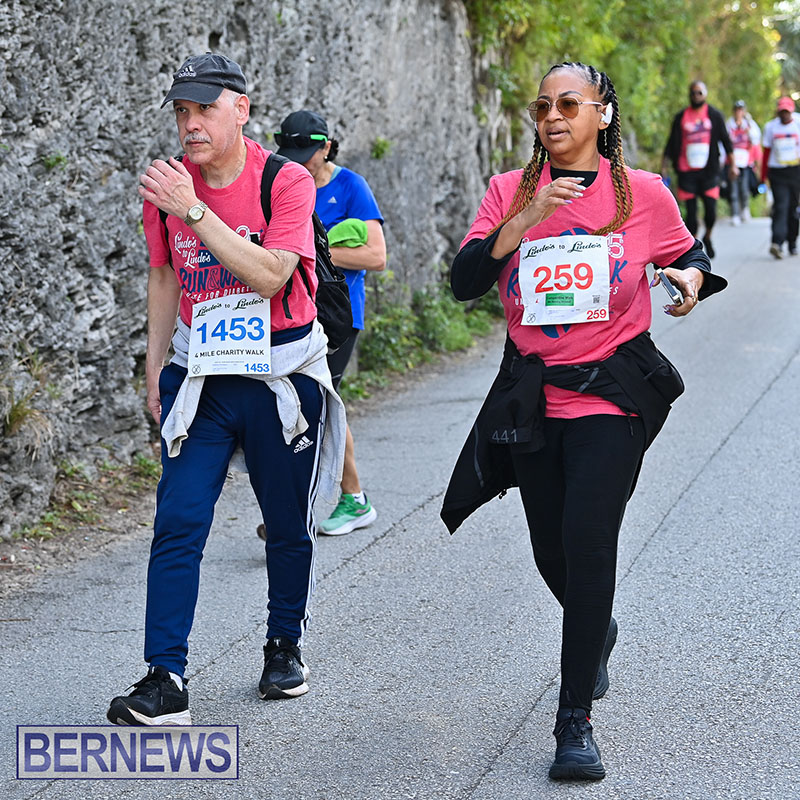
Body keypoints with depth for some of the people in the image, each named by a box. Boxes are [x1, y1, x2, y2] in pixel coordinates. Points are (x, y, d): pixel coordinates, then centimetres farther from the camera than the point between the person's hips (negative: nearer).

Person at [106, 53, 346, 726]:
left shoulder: (286, 182, -11)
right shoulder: (168, 186, 2)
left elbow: (270, 275, -24)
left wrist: (193, 209, -28)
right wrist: (155, 365, 12)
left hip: (282, 377, -2)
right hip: (201, 376, 2)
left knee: (289, 524, 10)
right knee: (177, 524, -8)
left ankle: (286, 646, 31)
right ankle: (165, 683, -8)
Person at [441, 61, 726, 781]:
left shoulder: (643, 194, -1)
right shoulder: (509, 191, 2)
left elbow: (690, 254, 15)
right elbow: (465, 281, -9)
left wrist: (692, 278, -8)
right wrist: (526, 220, -20)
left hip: (613, 395, -3)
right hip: (532, 394, 3)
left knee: (587, 540, -16)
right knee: (553, 553, 13)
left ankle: (576, 722, -8)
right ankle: (599, 633, 48)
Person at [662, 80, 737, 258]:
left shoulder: (715, 115, 7)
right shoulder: (681, 117, 7)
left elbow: (726, 141, 9)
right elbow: (671, 144, 10)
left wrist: (732, 165, 4)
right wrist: (664, 168, 4)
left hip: (709, 171, 0)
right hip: (687, 172, 0)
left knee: (710, 212, -7)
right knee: (691, 213, -1)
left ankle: (707, 237, 22)